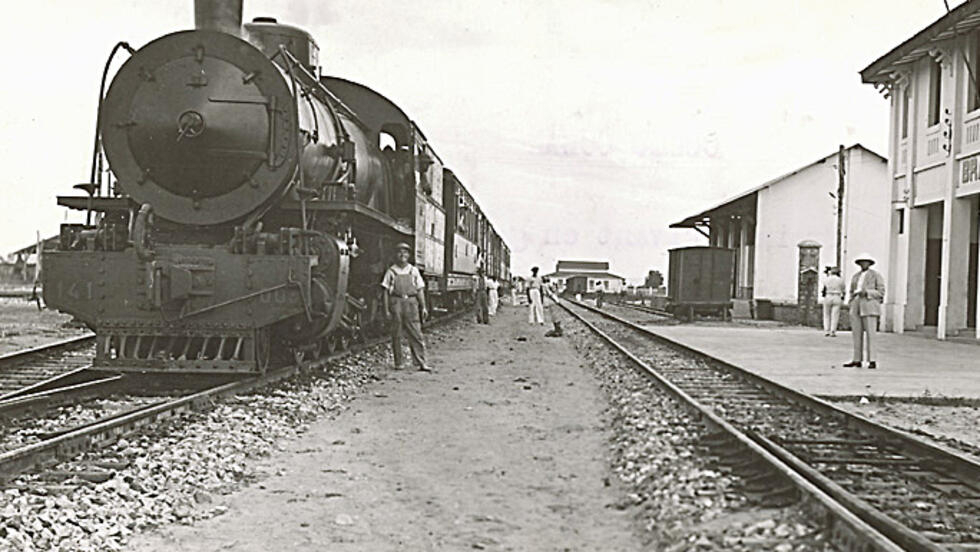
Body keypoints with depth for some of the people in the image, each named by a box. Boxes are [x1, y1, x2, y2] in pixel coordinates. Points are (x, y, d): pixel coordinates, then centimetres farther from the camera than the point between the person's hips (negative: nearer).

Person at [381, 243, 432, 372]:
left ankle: (421, 363, -6)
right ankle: (398, 363, 10)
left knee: (416, 334, -4)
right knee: (396, 335, 2)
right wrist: (386, 310, -2)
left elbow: (420, 290, 13)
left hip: (411, 303, 1)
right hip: (396, 303, -1)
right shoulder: (391, 271, 7)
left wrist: (423, 307, 4)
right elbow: (386, 292, 5)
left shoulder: (414, 271, 12)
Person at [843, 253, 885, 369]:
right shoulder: (855, 277, 17)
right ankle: (857, 361, 5)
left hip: (870, 306, -6)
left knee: (870, 334, -10)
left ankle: (872, 361, -9)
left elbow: (881, 293, -5)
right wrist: (850, 306, 7)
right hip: (856, 307, 6)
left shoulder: (876, 275, 0)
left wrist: (867, 293, -18)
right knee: (857, 334, 3)